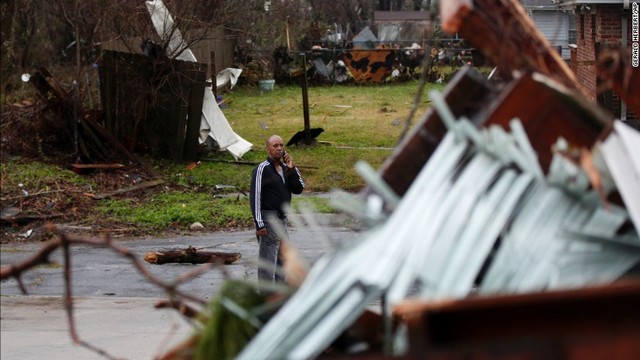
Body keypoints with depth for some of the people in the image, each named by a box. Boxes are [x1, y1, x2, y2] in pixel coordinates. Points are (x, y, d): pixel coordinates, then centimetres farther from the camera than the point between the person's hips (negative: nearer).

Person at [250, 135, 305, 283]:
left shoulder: (285, 168, 12)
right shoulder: (262, 169, -10)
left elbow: (299, 189, 7)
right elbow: (255, 197, -13)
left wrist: (292, 169, -6)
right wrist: (259, 223, -18)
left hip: (282, 219, 8)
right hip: (268, 219, -8)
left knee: (281, 260, 14)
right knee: (268, 260, -8)